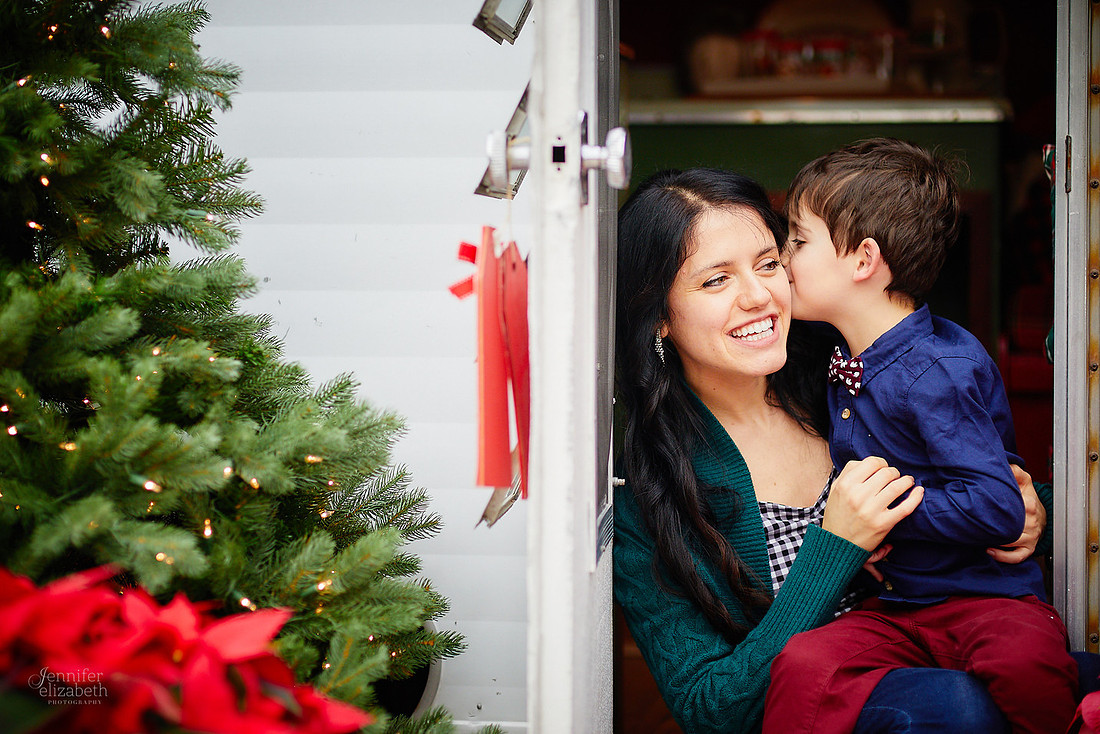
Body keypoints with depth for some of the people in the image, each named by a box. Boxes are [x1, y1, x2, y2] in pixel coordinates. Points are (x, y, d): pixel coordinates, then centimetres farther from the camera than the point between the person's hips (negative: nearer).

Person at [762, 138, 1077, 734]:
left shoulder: (938, 370, -13)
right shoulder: (845, 366, 13)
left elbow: (997, 509, -19)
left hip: (987, 596, -5)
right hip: (889, 609, 5)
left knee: (1023, 664, -38)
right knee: (802, 665, -26)